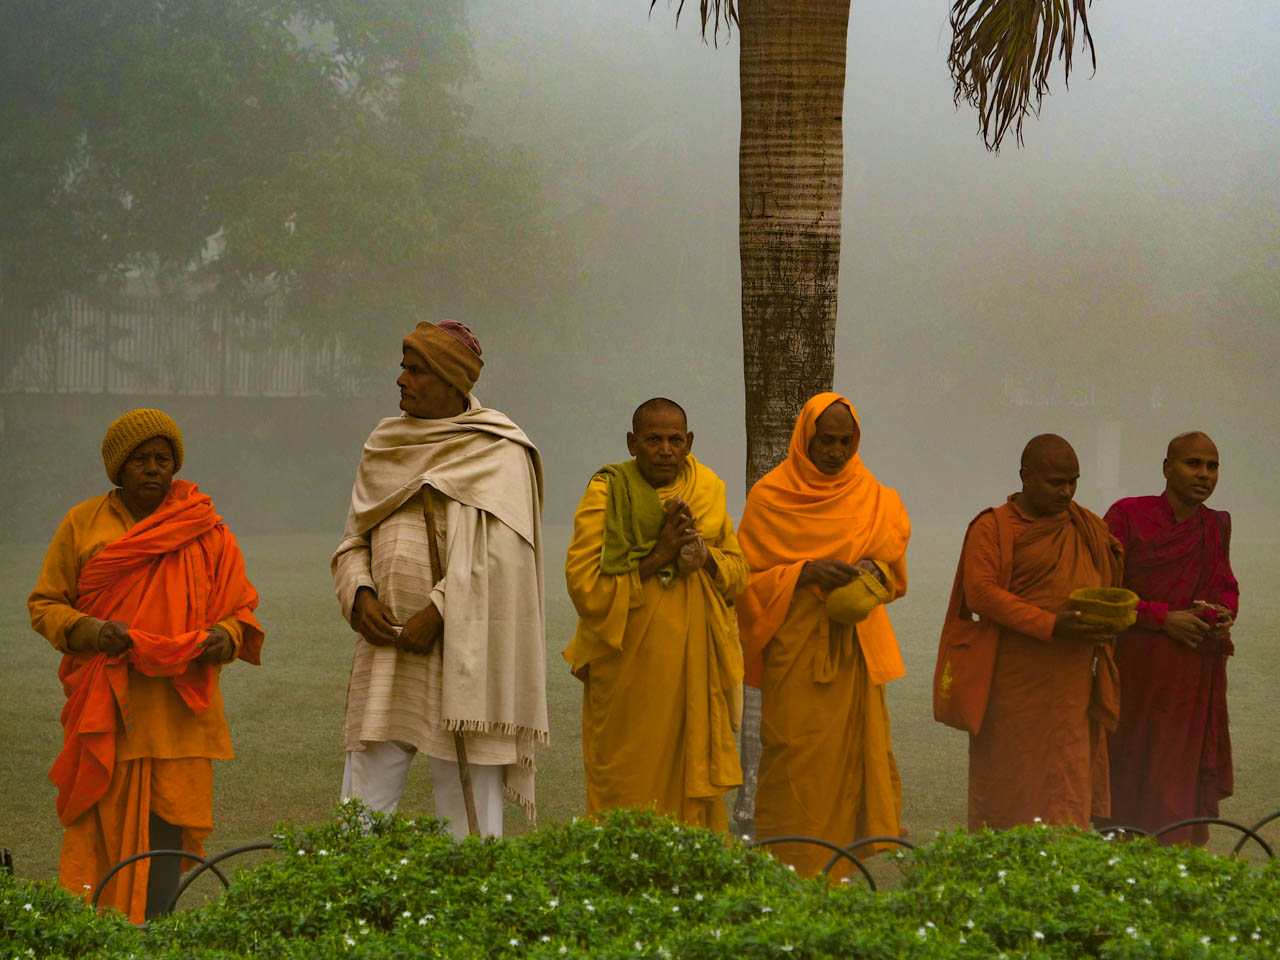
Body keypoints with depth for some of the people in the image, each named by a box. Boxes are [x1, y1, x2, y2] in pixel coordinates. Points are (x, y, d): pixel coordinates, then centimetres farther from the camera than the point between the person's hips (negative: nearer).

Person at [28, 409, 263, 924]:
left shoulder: (206, 532, 9)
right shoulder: (82, 524, 7)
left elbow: (241, 610, 11)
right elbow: (43, 605, 7)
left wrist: (224, 637, -12)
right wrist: (88, 630, -14)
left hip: (176, 712, 1)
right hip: (103, 710, -1)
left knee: (163, 837, -3)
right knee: (100, 834, -6)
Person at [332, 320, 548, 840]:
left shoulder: (497, 452, -3)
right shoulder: (385, 445, 15)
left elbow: (497, 553, -12)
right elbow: (353, 541, 16)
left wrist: (438, 611, -18)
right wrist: (360, 595, -4)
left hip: (462, 655, -5)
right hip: (385, 648, 5)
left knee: (466, 813, -4)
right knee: (363, 802, 2)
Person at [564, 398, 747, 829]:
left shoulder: (706, 490, 9)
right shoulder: (608, 493, -7)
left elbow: (738, 573, 12)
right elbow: (584, 584, -15)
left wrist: (704, 555, -9)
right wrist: (656, 558, -18)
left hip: (696, 666, 4)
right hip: (629, 669, -4)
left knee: (692, 781, 6)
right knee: (632, 787, -1)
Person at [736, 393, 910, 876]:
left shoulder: (874, 499, 10)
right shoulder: (770, 498, 0)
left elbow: (896, 571, 15)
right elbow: (748, 578, -1)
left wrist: (876, 572, -8)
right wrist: (805, 573, -16)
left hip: (856, 651, 3)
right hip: (794, 651, -3)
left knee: (860, 756, -1)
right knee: (797, 764, -6)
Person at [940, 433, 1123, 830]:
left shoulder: (1090, 529, 15)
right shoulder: (993, 528, -3)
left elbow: (1113, 586, 24)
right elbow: (981, 592, -14)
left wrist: (1109, 620, 1)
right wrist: (1051, 626, -23)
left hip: (1073, 684, 5)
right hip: (1012, 684, -5)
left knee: (1070, 786, 2)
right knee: (1008, 786, -1)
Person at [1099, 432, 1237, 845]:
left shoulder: (1216, 526, 9)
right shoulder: (1128, 516, -5)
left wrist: (1226, 613, -2)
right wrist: (1163, 618, -16)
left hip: (1200, 672, 4)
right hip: (1140, 670, -4)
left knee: (1186, 777, 4)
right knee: (1135, 778, -3)